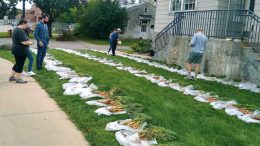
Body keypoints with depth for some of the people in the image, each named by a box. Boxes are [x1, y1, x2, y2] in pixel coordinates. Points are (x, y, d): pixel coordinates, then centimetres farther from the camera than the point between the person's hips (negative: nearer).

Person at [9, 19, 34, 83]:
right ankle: (18, 79, 10)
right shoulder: (20, 31, -20)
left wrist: (27, 41, 14)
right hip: (20, 51, -10)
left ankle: (12, 77, 26)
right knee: (20, 64, 0)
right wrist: (30, 43, -9)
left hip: (16, 49, 10)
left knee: (17, 63, 19)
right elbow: (24, 42, -27)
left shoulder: (16, 29, 13)